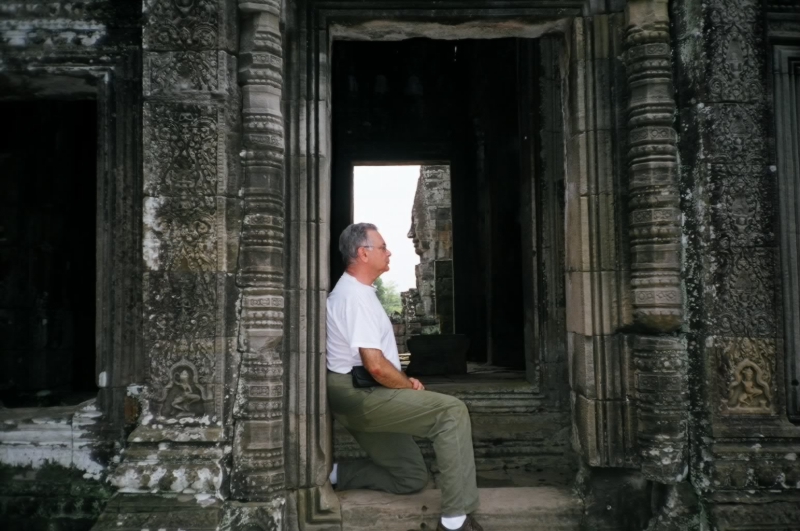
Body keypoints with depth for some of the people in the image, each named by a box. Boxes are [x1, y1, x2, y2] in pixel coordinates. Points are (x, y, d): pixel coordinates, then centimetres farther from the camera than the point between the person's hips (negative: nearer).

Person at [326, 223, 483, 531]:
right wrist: (410, 386, -7)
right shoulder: (356, 295, -16)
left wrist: (405, 383, 10)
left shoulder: (353, 290, 17)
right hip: (360, 395, -10)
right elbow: (375, 365, -25)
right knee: (452, 411, -19)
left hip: (360, 398, 10)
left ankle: (335, 474, 12)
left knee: (411, 478, 13)